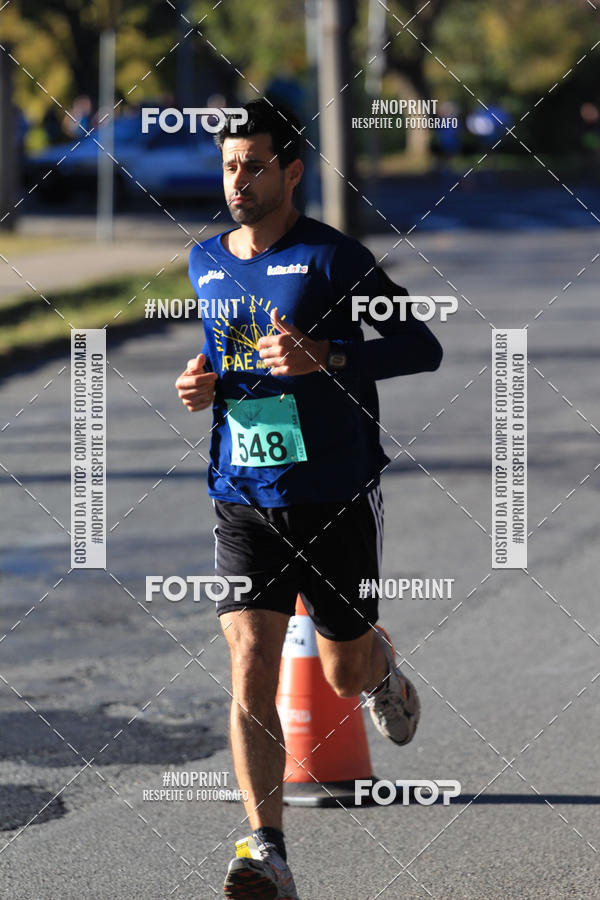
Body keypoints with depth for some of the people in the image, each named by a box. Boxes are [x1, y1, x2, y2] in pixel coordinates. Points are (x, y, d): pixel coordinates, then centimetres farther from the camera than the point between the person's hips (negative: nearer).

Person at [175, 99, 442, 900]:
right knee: (250, 669, -12)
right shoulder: (206, 263, 8)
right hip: (244, 502, 3)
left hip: (335, 495, -3)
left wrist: (324, 357, -27)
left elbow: (421, 347, -14)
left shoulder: (332, 257, -9)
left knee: (345, 671, 11)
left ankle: (381, 666, 51)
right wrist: (205, 386, 4)